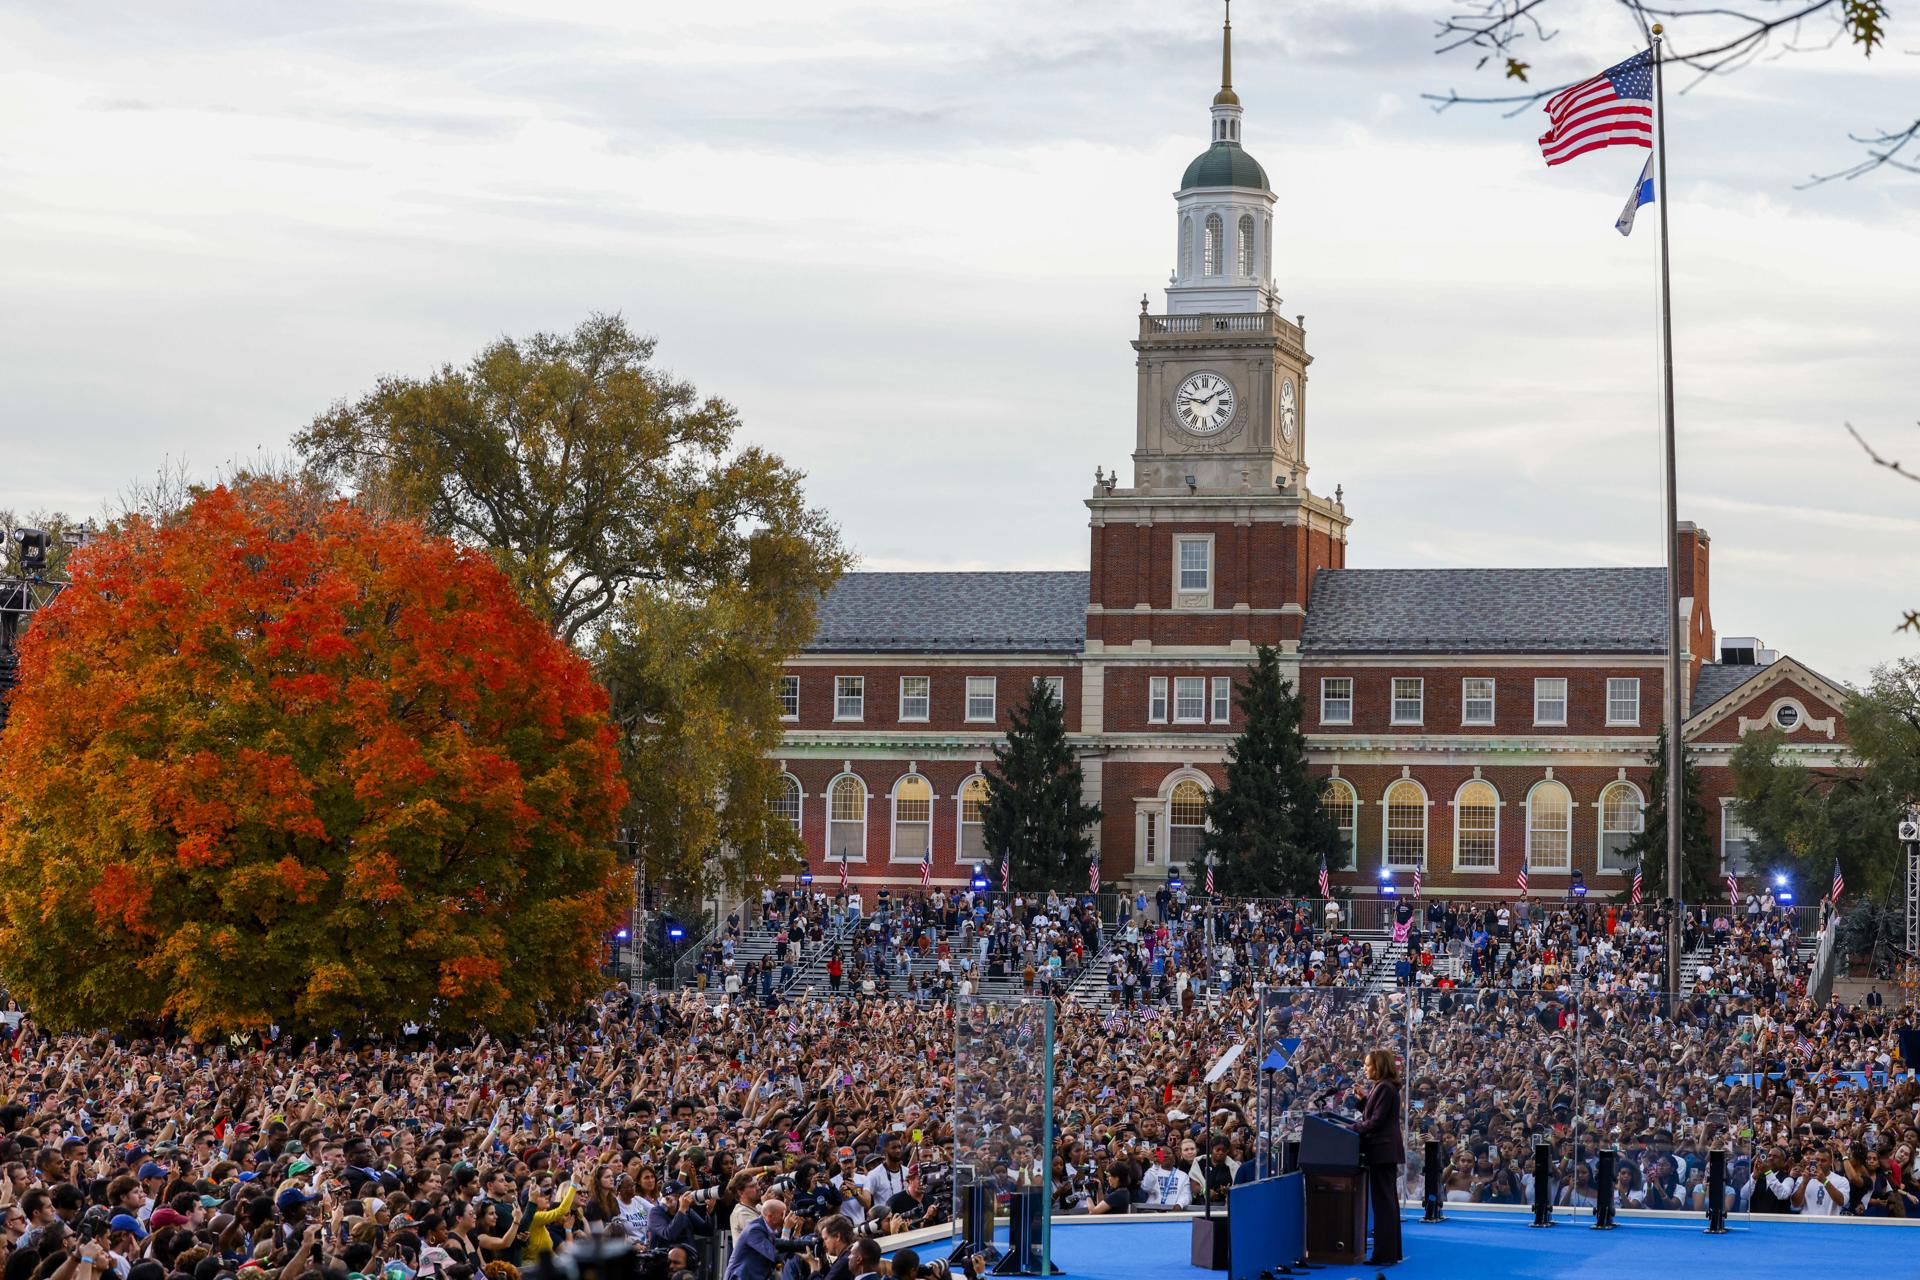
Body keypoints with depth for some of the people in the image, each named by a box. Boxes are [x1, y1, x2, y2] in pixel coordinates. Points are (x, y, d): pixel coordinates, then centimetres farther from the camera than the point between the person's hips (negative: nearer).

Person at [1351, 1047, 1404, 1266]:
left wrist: (1352, 1129, -12)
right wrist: (1363, 1100, 8)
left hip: (1382, 1151, -11)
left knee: (1383, 1201, -8)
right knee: (1388, 1201, 14)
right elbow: (1372, 1116, 18)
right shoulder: (1384, 1086, 16)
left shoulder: (1385, 1088, -15)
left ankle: (1385, 1254, -7)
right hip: (1387, 1150, 11)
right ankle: (1392, 1251, 20)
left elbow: (1376, 1121, -18)